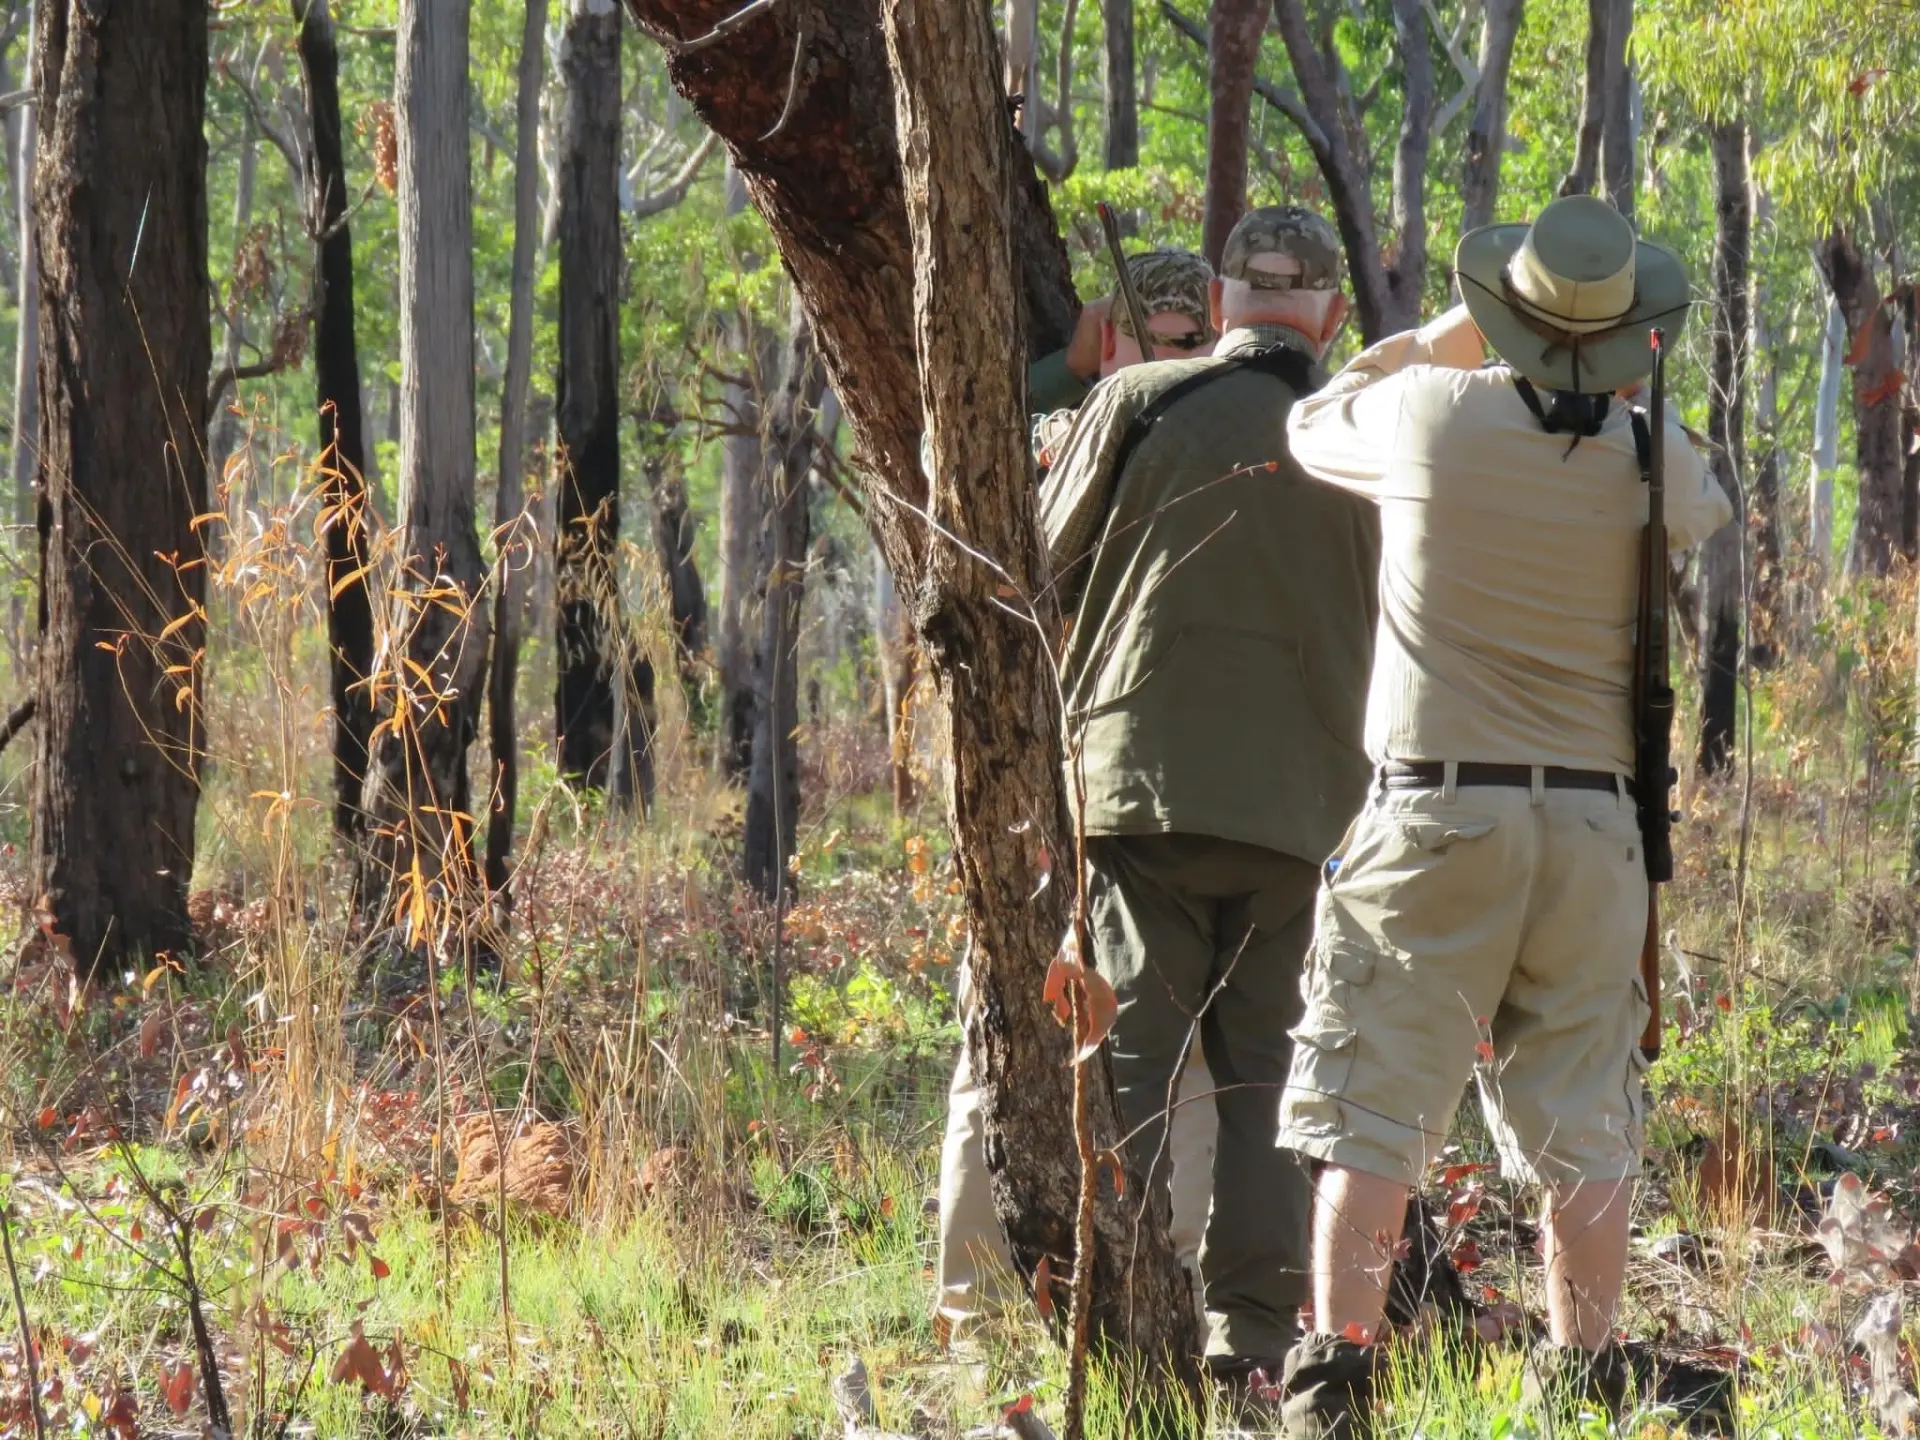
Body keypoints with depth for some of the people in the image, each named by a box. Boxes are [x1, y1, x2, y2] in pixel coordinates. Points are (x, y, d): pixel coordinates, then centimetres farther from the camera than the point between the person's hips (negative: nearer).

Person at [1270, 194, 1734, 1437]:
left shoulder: (1435, 414, -8)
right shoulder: (1652, 459, -2)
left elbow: (1315, 427, 13)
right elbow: (1707, 513, 23)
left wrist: (1441, 339, 23)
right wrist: (1614, 379, 24)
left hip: (1437, 810, -2)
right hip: (1595, 821, 2)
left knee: (1376, 1113, 1)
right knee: (1583, 1125, 9)